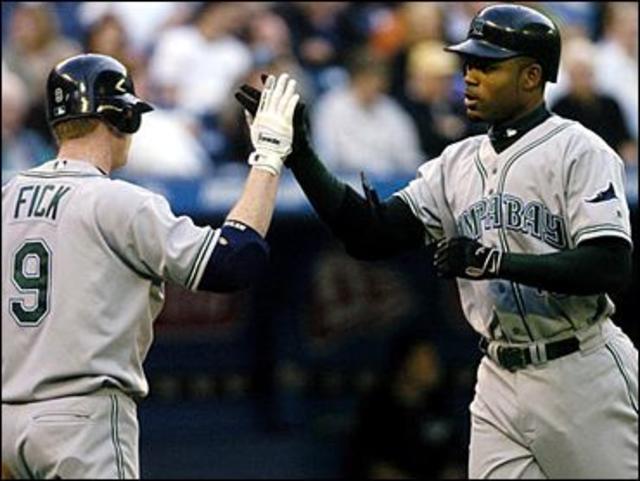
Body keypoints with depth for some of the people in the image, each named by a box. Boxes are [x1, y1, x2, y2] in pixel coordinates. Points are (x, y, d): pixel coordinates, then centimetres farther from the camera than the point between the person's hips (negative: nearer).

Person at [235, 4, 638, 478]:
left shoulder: (578, 151, -9)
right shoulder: (458, 163, 11)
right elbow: (371, 234, 4)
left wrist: (496, 260, -26)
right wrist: (297, 152, -5)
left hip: (580, 378, -6)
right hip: (500, 382, 6)